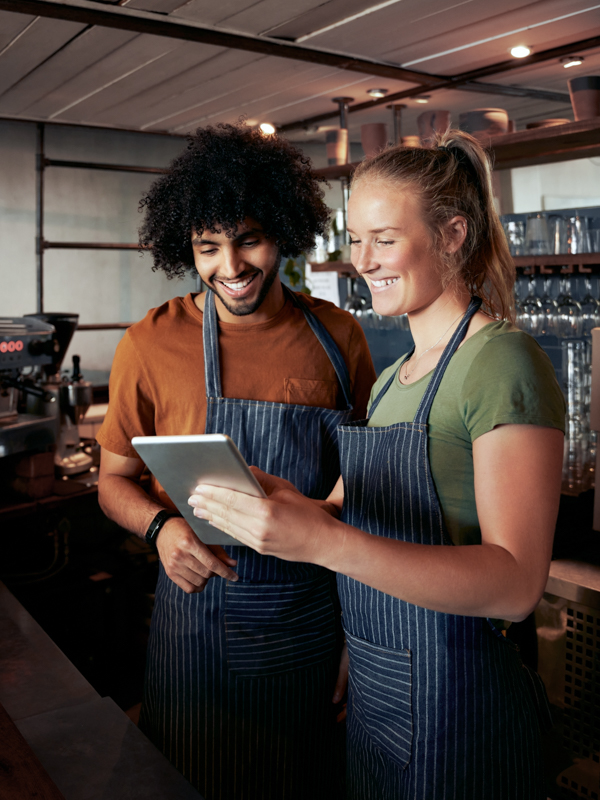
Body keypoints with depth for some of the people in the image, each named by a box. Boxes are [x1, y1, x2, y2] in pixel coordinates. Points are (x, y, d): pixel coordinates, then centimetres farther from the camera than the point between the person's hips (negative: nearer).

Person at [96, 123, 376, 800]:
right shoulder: (152, 344, -7)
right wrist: (162, 526, -20)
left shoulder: (338, 337, -3)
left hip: (318, 624, 2)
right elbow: (113, 479, 2)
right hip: (200, 623, -1)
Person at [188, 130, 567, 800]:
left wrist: (323, 540, -36)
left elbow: (516, 583, -26)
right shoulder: (393, 378, 9)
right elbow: (350, 509, 11)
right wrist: (256, 512, -8)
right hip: (372, 690, 8)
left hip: (456, 704, -7)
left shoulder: (505, 363, -18)